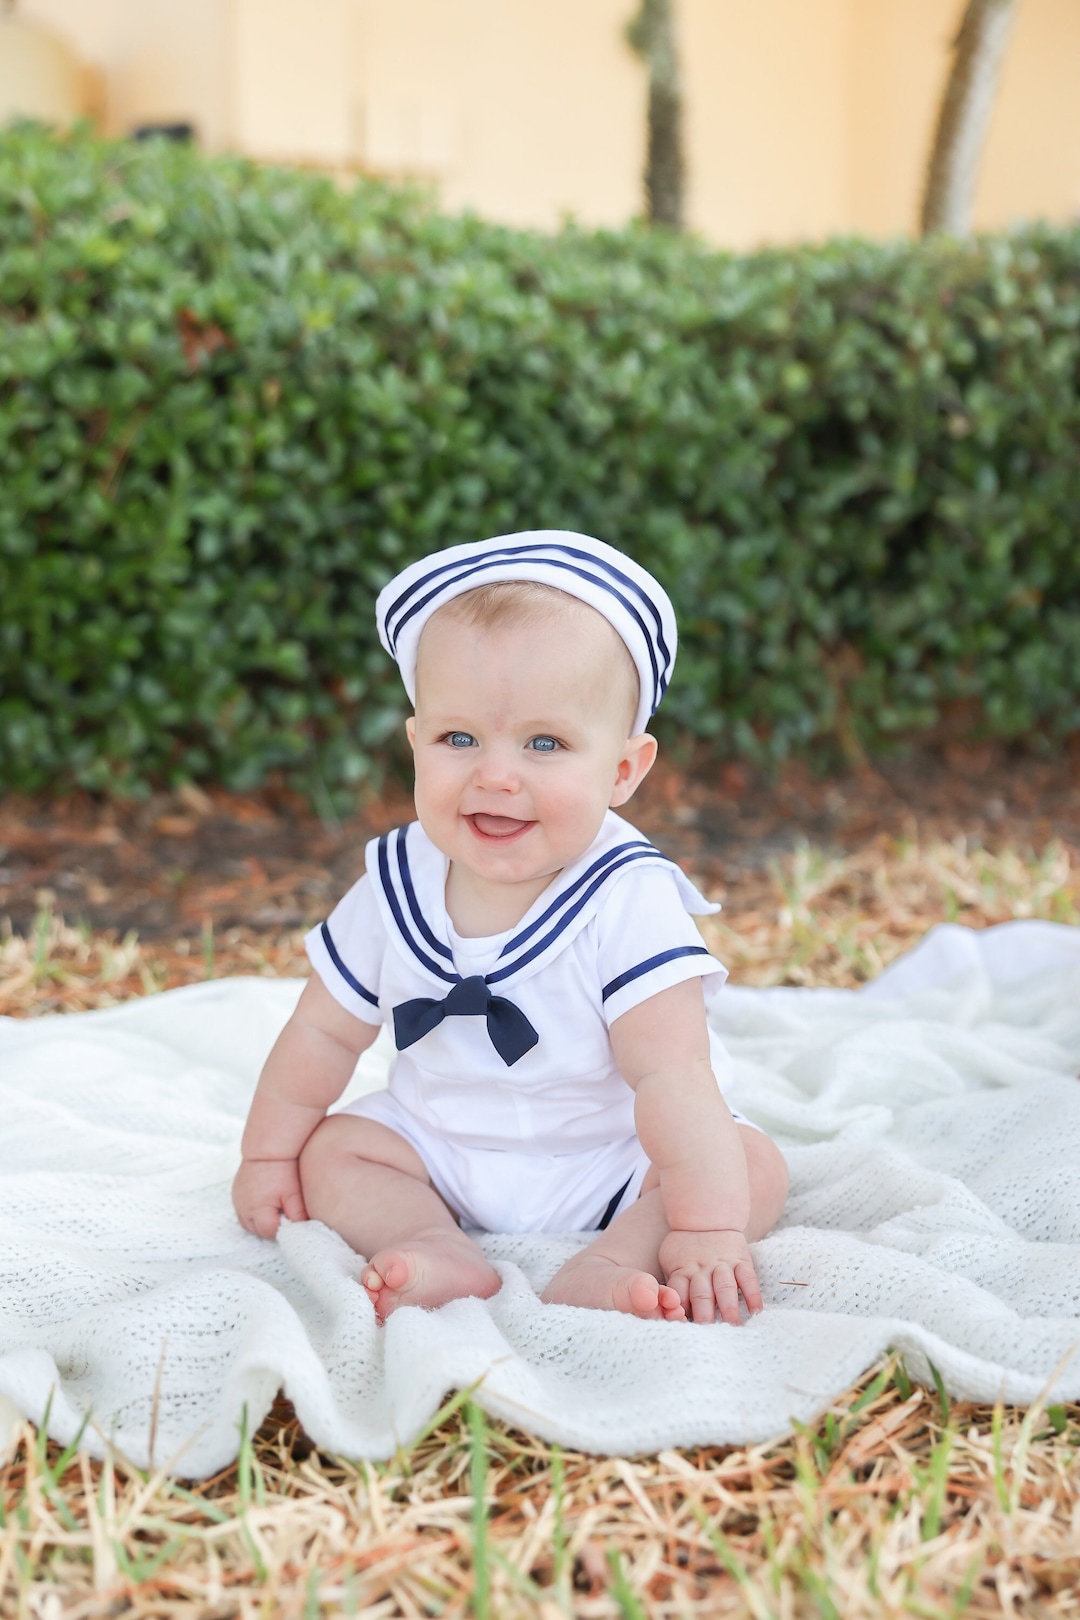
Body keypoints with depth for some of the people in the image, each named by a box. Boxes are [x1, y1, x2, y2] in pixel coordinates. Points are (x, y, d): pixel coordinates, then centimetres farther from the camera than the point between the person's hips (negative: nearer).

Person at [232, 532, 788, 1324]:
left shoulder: (628, 901, -27)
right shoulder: (396, 886, -13)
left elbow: (671, 1074, -33)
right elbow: (324, 1034, 1)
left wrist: (708, 1233, -38)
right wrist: (268, 1156, 7)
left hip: (613, 1169, -4)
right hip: (440, 1154, 4)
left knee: (756, 1168, -22)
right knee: (332, 1150, -10)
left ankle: (604, 1265, -37)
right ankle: (440, 1246, -28)